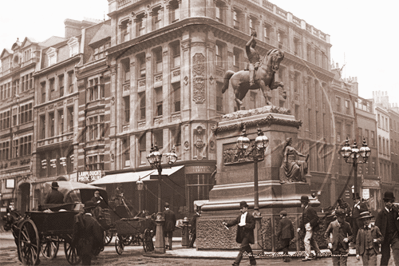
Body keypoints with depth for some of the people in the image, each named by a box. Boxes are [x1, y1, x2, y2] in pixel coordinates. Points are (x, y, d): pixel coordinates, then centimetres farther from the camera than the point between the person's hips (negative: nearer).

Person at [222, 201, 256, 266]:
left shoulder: (250, 216, -8)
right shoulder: (240, 216, 12)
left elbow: (252, 226, -14)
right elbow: (234, 221, 1)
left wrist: (244, 224, -23)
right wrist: (227, 224, -15)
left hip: (247, 236, -7)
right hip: (241, 236, 7)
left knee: (242, 248, -15)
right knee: (247, 249, 17)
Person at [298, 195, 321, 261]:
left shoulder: (310, 209, -14)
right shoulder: (305, 210, 15)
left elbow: (316, 218, -18)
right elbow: (303, 220, 21)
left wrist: (310, 224, -23)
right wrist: (300, 227, 13)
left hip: (310, 227, -10)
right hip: (307, 228, 10)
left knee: (306, 240, -14)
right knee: (312, 240, 19)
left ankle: (307, 256, -15)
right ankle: (318, 253, 31)